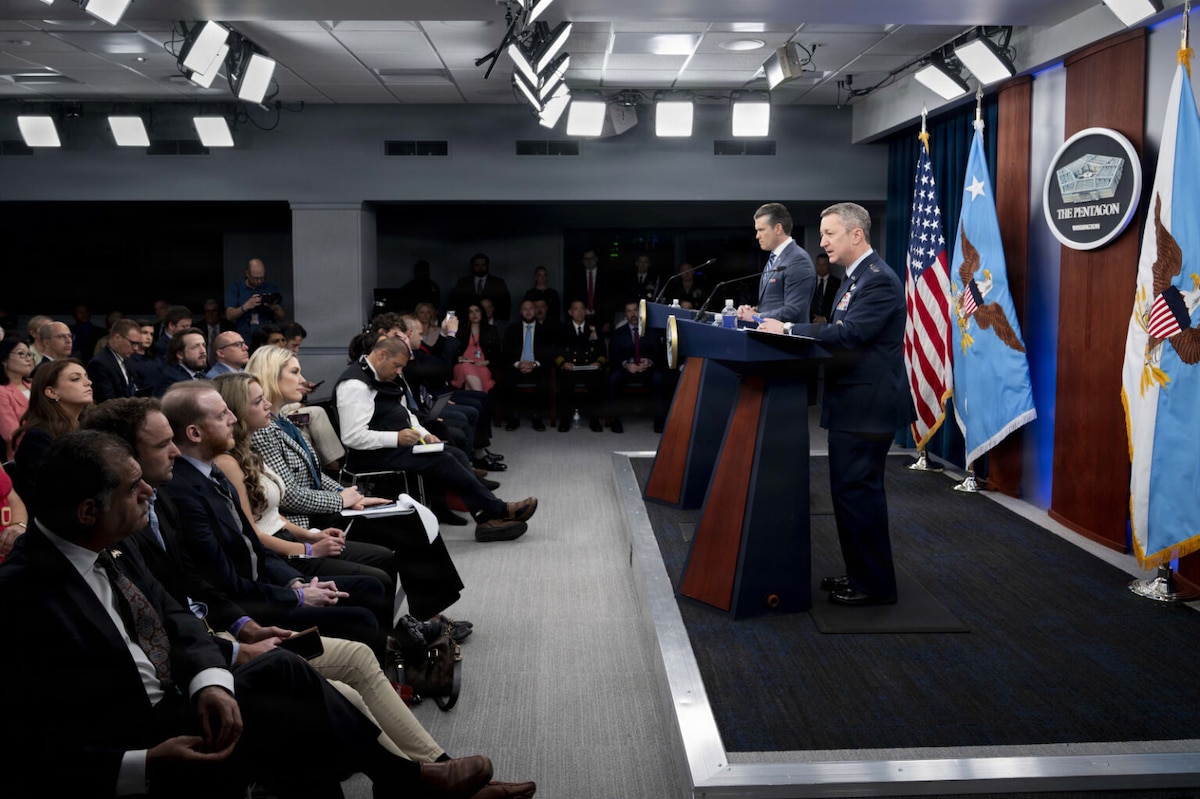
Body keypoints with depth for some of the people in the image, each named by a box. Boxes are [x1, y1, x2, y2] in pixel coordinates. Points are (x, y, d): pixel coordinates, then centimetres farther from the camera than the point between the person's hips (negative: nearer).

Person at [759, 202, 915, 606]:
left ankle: (875, 584, 6)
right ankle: (859, 573, 26)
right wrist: (788, 329, 3)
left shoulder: (879, 280, -16)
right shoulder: (857, 278, 17)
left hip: (867, 406, -10)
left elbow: (848, 333, -26)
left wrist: (788, 329, -21)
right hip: (851, 404, 10)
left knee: (858, 491, -5)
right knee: (849, 490, 15)